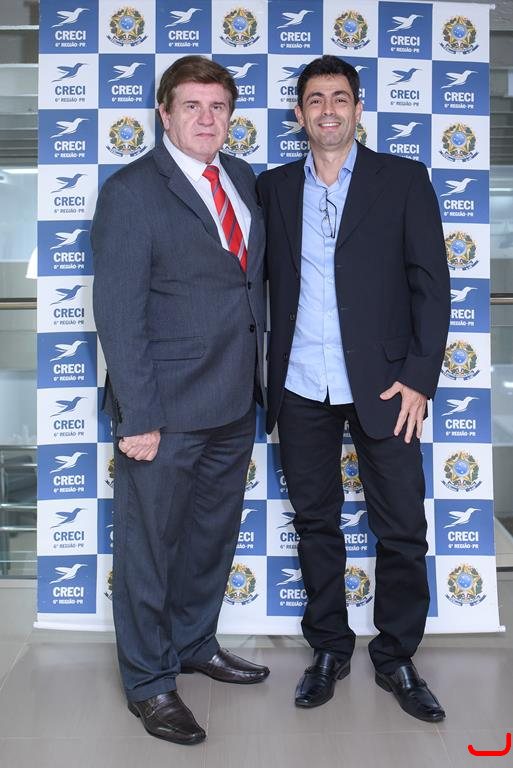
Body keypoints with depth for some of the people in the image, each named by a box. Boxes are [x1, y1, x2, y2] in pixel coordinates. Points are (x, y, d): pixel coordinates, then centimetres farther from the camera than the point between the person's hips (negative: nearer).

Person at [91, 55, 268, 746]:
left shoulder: (244, 179, 10)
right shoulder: (130, 192, -10)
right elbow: (118, 313, -14)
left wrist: (257, 375, 9)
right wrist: (137, 416, -18)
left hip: (235, 402, 7)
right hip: (166, 408, -7)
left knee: (214, 533, 21)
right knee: (149, 542, 7)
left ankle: (195, 643, 43)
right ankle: (150, 682, 27)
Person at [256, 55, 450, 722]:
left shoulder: (404, 179, 3)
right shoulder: (274, 188, 10)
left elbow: (431, 283, -1)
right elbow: (261, 278, 10)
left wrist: (419, 377, -8)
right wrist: (268, 378, 2)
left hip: (382, 386, -2)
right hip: (301, 390, 2)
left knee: (402, 527, 3)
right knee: (315, 521, 12)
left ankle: (396, 658, 24)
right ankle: (328, 648, 29)